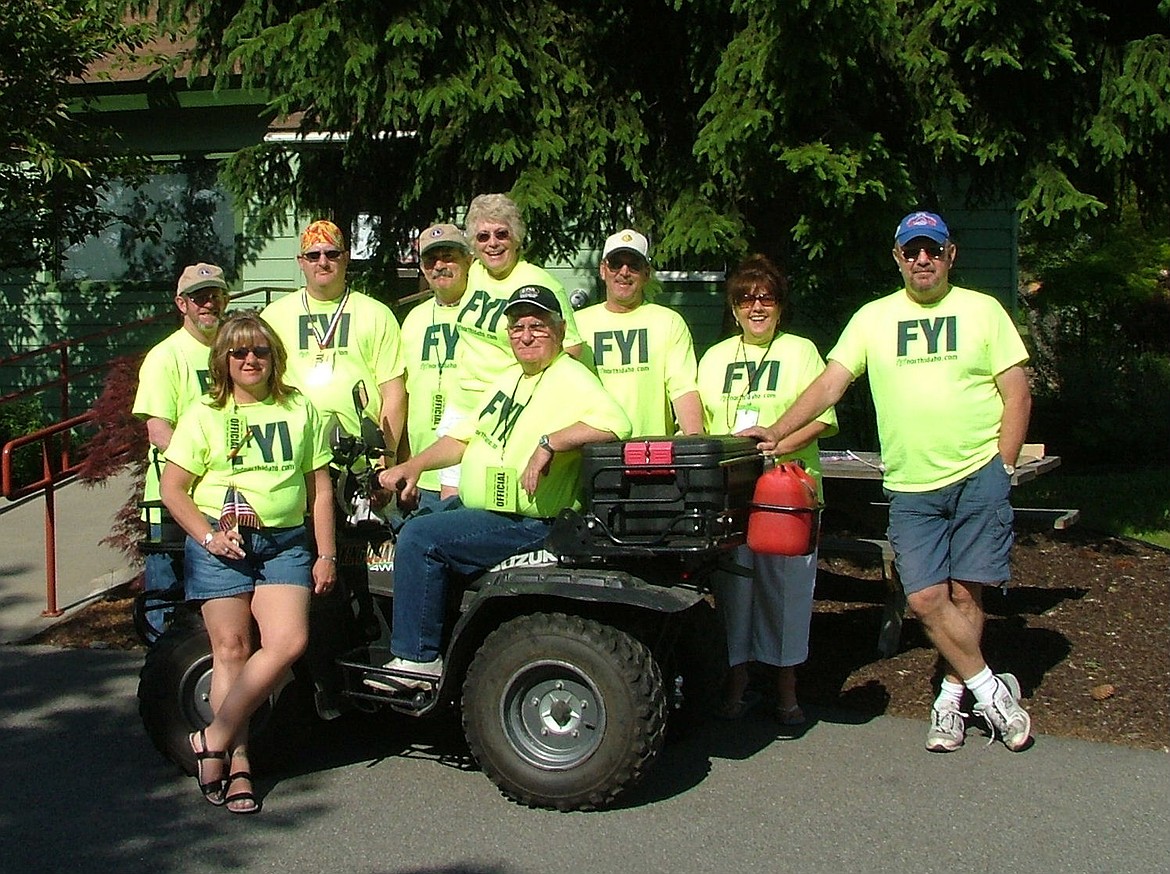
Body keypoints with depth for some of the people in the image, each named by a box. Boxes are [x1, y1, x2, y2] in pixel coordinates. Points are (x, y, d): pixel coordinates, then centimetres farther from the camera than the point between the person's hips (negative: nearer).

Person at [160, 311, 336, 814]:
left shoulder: (300, 410, 13)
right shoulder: (203, 415, 8)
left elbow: (320, 486, 13)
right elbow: (173, 488, 4)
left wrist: (326, 554, 6)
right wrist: (208, 536, -10)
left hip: (285, 542, 2)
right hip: (220, 542, -1)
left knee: (289, 641, -16)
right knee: (231, 647, -8)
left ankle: (213, 740, -7)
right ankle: (237, 764, -1)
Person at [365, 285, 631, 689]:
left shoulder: (570, 379, -15)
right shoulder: (511, 377, 16)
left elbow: (615, 424, -33)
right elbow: (466, 436, 21)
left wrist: (549, 443, -36)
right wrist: (413, 466, 9)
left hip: (527, 524, -11)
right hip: (473, 505, 11)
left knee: (419, 536, -20)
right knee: (402, 525, 18)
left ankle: (417, 659, -10)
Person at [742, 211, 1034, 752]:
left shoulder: (982, 310, 4)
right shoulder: (874, 318, 8)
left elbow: (1017, 394, 4)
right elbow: (830, 383, 2)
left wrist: (1002, 468, -3)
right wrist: (776, 432, -9)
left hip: (978, 478, -1)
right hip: (910, 488, 2)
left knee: (964, 593, 1)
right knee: (926, 599, -4)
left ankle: (951, 698, 16)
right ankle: (991, 691, 10)